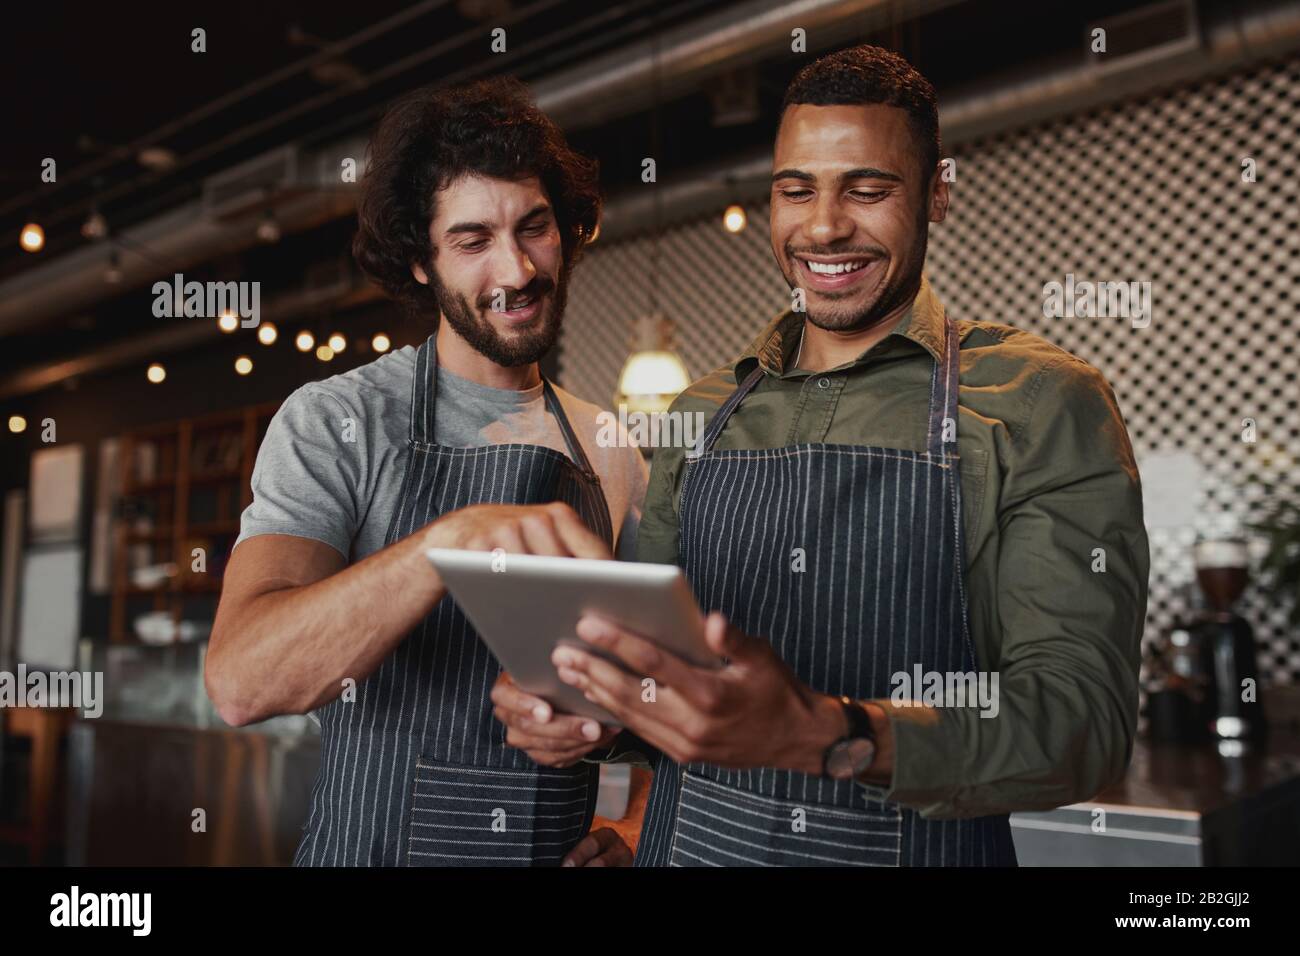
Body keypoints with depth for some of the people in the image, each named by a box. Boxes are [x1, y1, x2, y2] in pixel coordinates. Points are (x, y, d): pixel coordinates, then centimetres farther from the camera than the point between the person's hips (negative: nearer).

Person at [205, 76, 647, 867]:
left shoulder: (612, 457, 1)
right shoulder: (334, 423, -11)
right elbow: (242, 681, -25)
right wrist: (452, 539, -38)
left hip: (561, 847, 3)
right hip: (375, 846, -3)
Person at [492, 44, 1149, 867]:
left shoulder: (1044, 405, -11)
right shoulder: (701, 415, 2)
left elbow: (1086, 713, -19)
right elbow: (652, 666, 7)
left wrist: (827, 736, -34)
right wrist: (574, 696, -15)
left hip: (916, 846, -3)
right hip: (689, 840, 4)